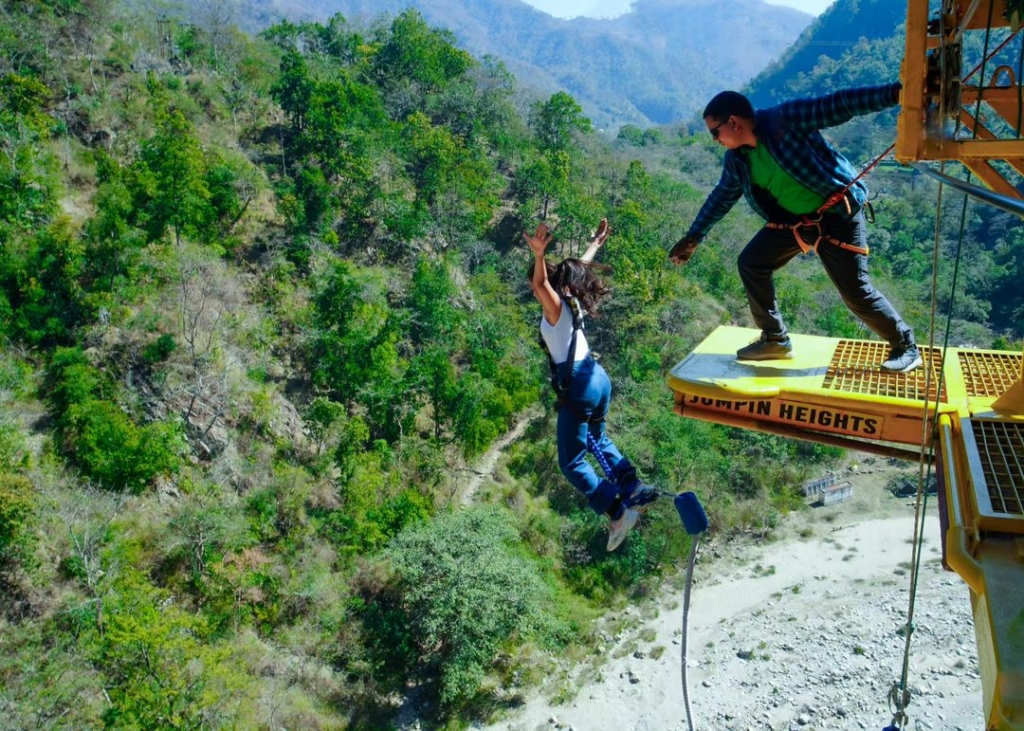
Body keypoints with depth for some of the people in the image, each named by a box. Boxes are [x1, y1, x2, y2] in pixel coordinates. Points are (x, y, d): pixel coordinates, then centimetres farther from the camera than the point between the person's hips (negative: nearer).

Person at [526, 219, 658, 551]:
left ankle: (618, 513, -4)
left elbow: (541, 284, -33)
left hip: (578, 386, -9)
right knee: (597, 439, 31)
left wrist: (539, 255, -48)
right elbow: (580, 267, 26)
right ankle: (635, 489, 28)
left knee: (571, 462, 0)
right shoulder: (571, 301, 10)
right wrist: (596, 243, 39)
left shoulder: (556, 307, -11)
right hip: (597, 377, 9)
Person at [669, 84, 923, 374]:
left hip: (836, 215, -7)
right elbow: (721, 197, 17)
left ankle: (906, 347, 14)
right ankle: (775, 339, 16)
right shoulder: (736, 159, 3)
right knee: (751, 263, 3)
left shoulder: (786, 119, -19)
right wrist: (694, 236, 21)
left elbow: (838, 105, -24)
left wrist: (894, 93, -35)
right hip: (792, 221, 7)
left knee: (856, 291, -8)